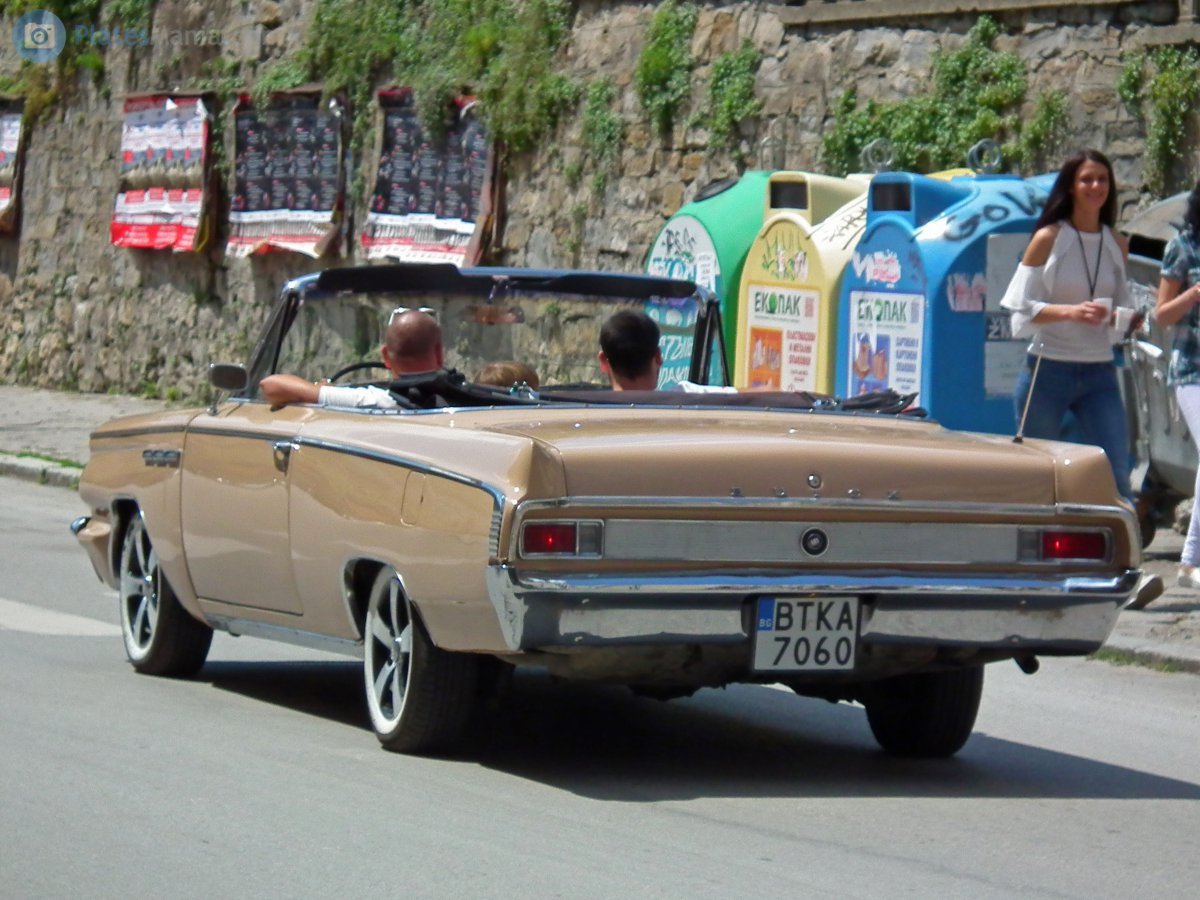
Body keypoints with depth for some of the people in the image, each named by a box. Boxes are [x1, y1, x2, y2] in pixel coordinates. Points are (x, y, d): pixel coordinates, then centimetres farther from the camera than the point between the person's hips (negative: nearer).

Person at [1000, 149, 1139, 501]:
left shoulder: (1117, 246, 9)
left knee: (1116, 476, -7)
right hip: (1048, 369, -3)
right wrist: (1070, 311, -22)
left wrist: (1127, 320, -5)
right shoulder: (1048, 239, -3)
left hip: (1099, 373, 3)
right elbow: (1022, 310, -6)